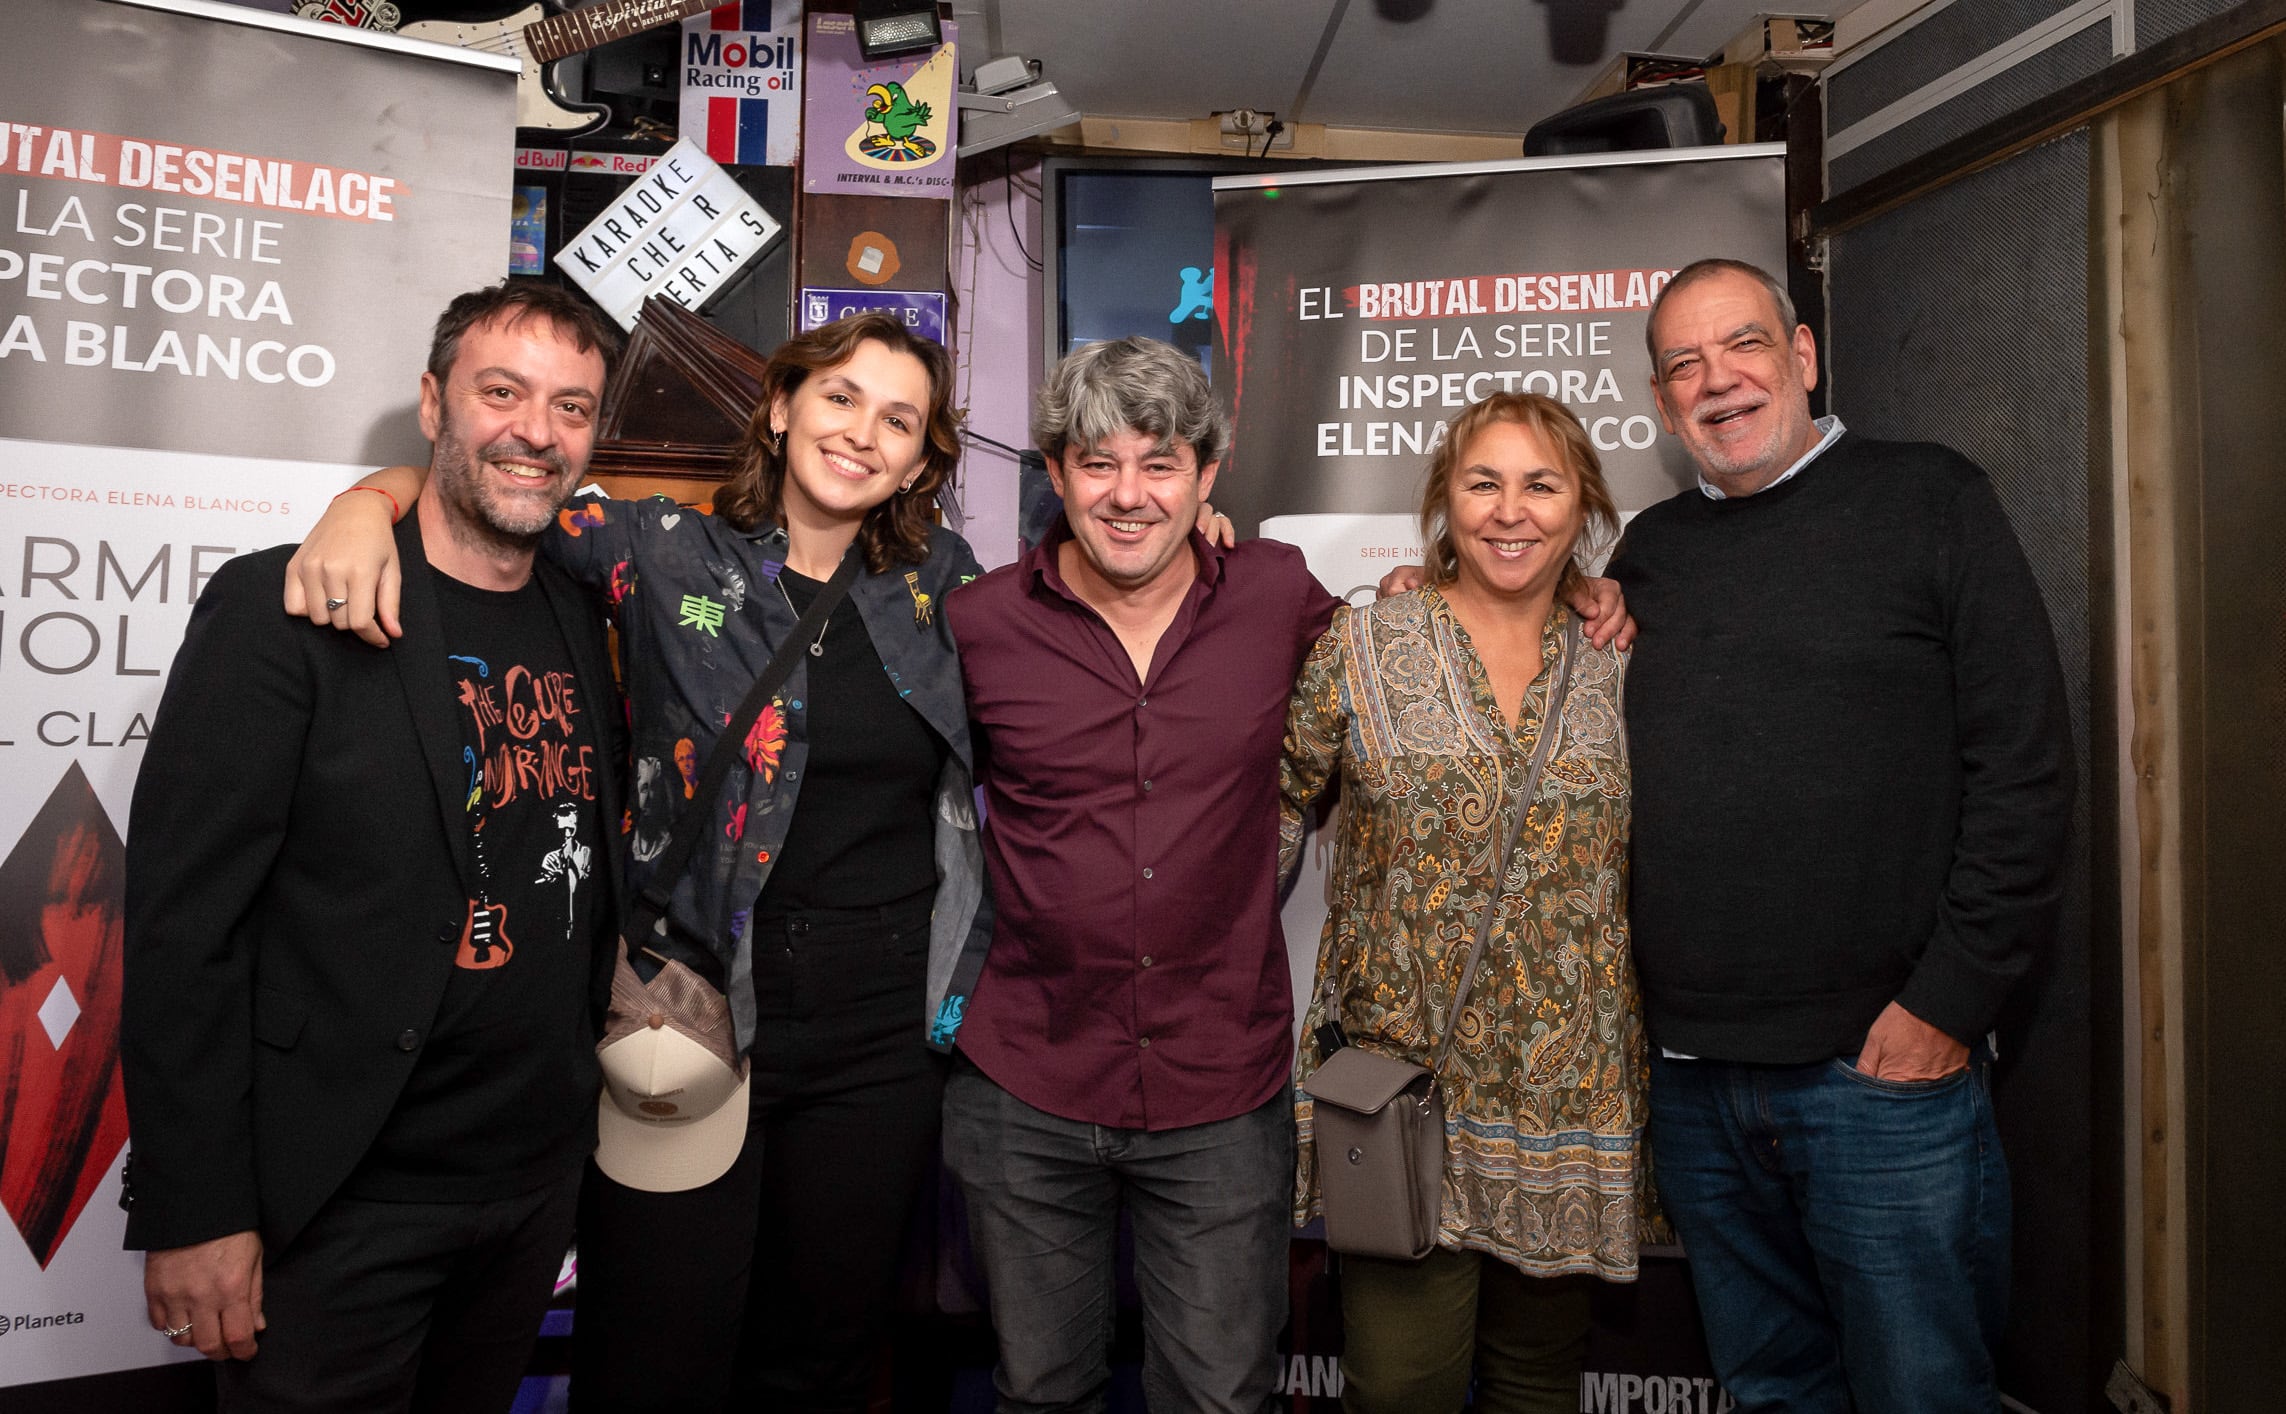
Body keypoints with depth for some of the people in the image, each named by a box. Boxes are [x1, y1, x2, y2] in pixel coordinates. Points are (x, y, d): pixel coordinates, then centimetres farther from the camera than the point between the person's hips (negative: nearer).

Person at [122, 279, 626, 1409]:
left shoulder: (585, 627, 5)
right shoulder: (281, 609, -13)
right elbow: (181, 922, -15)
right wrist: (192, 1211, -15)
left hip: (539, 1182, 6)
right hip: (340, 1203, -5)